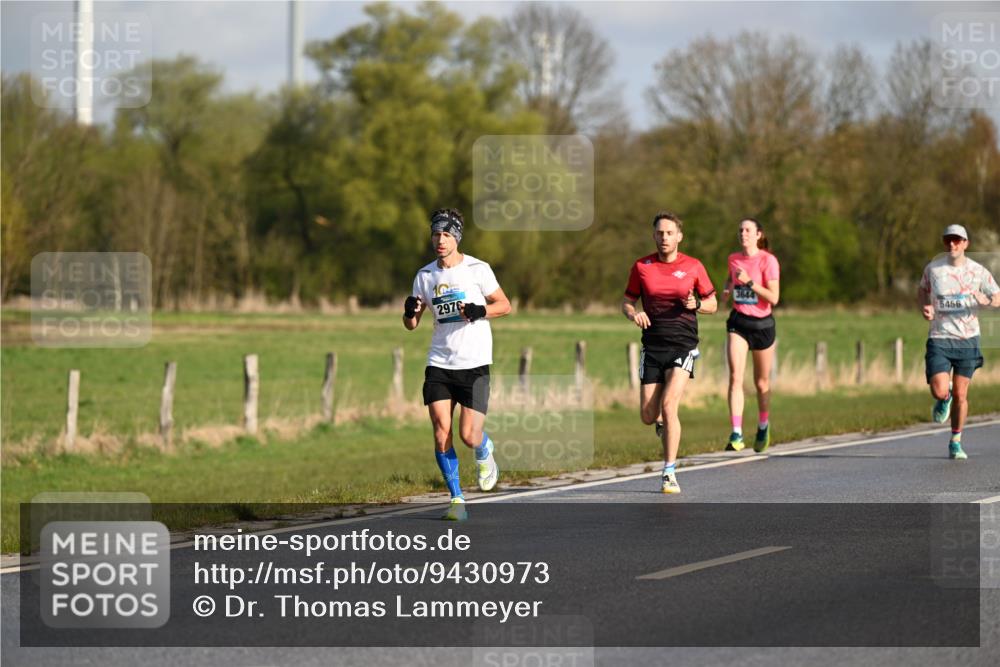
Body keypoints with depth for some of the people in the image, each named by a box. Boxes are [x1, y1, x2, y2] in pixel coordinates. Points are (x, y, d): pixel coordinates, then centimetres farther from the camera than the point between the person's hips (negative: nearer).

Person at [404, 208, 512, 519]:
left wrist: (480, 311, -15)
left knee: (469, 435, -10)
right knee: (441, 433, -9)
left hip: (474, 365, -3)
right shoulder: (425, 275, 8)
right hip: (439, 365, 3)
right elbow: (411, 324, 12)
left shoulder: (477, 269, -2)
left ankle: (485, 452, 28)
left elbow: (504, 305, 4)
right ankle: (456, 499, 2)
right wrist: (410, 312, -11)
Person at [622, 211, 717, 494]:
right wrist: (633, 313, -10)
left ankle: (669, 473, -11)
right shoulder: (642, 266, 5)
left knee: (668, 405, -19)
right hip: (652, 346, 2)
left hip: (683, 345, -2)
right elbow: (627, 301, 13)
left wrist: (696, 304, -13)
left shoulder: (693, 267, 1)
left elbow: (712, 303, 10)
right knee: (648, 415, 0)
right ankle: (667, 427, 38)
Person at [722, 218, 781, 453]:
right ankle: (736, 434, -21)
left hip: (762, 323, -3)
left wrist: (750, 282, -24)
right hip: (738, 322, 3)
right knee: (735, 377, -15)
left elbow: (773, 298, -17)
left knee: (761, 382, 11)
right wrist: (728, 287, 8)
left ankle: (763, 427, 36)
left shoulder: (768, 261, -10)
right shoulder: (733, 259, 5)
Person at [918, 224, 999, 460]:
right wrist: (924, 307, -3)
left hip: (967, 339, 0)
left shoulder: (978, 271, -3)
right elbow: (922, 290, 18)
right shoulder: (933, 268, -1)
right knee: (939, 392, -14)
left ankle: (955, 442, 21)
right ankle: (944, 400, 25)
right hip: (939, 338, 0)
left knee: (961, 395, 3)